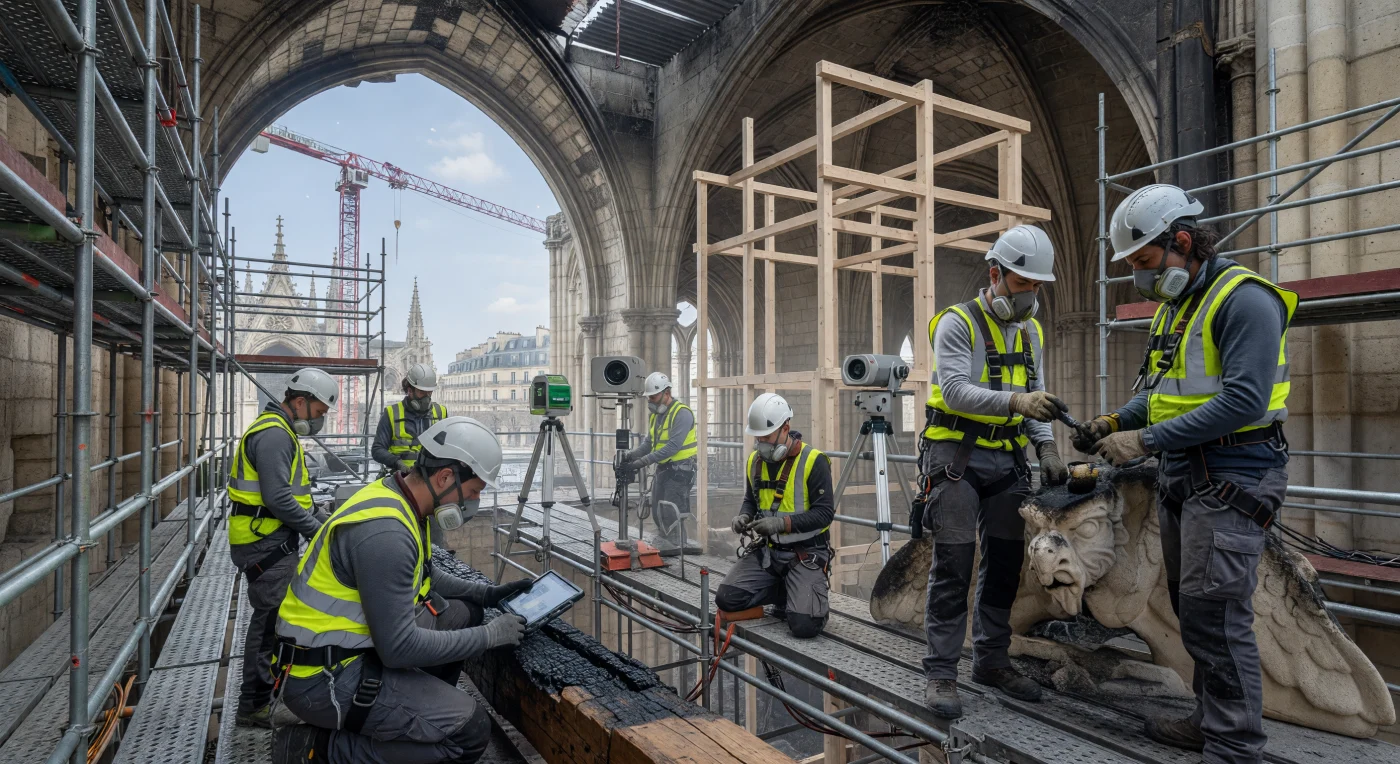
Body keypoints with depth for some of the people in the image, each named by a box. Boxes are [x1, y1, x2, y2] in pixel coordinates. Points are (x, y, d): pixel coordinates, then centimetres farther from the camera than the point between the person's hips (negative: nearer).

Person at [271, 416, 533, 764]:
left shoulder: (403, 502, 1)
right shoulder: (386, 531, -28)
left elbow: (424, 576, 19)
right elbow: (400, 649, -25)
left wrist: (487, 594, 10)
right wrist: (489, 635, -15)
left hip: (358, 642, 10)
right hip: (326, 676, -10)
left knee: (462, 613, 12)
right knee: (470, 728, -14)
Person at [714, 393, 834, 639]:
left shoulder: (813, 461, -15)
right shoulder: (755, 460, 5)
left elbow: (825, 512, -17)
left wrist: (782, 523, -27)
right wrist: (744, 516, -4)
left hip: (805, 553, -5)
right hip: (768, 550, 6)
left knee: (804, 626, -21)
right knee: (726, 598, -11)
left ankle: (811, 595, 14)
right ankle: (786, 593, 11)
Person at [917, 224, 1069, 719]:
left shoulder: (1031, 332, 14)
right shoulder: (958, 323, -8)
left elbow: (1034, 398, 14)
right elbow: (954, 390, -20)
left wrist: (1046, 446, 0)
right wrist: (1014, 401, -33)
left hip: (1007, 458, 7)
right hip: (957, 455, -7)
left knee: (1004, 560, 12)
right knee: (953, 564, -5)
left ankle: (991, 659, 27)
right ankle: (941, 671, 5)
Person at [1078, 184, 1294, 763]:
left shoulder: (1244, 300, -15)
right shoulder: (1173, 308, 14)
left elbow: (1242, 401, -23)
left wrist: (1146, 440, -22)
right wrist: (1116, 422, 0)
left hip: (1231, 477, -9)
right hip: (1180, 476, 9)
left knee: (1216, 614, -5)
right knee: (1192, 607, 16)